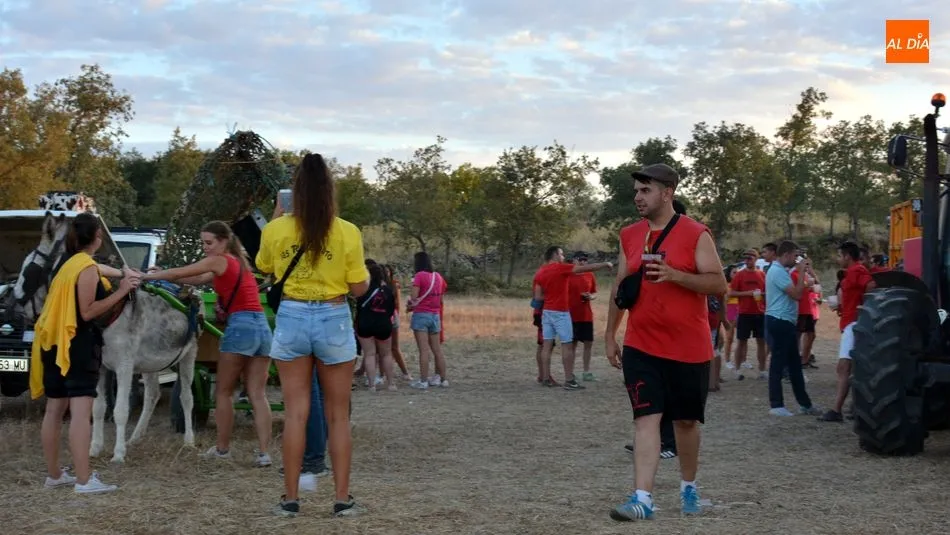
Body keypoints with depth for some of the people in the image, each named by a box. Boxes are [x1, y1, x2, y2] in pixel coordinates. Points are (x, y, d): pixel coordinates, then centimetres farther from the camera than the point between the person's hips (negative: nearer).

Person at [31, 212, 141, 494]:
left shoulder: (66, 264, 14)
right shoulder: (87, 267, -12)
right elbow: (88, 311, -16)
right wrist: (121, 292, -15)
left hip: (55, 344, 9)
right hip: (78, 345, -9)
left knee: (54, 411, 13)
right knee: (80, 412, -13)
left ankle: (54, 474, 21)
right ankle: (84, 480, -18)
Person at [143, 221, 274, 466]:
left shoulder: (219, 261, 1)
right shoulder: (239, 262, 24)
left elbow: (179, 273, 2)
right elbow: (197, 279, 25)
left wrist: (146, 276, 12)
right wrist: (162, 275, 21)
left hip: (240, 326, -7)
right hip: (262, 327, 7)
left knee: (223, 392, 7)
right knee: (258, 395, 3)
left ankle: (222, 448, 14)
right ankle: (264, 452, -4)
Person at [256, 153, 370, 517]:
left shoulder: (276, 230, -5)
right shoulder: (347, 233, -10)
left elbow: (264, 268, 15)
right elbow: (359, 288, -4)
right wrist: (366, 270, 16)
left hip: (291, 320, 1)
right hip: (334, 321, -1)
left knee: (296, 413, 7)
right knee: (338, 415, 9)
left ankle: (290, 499, 10)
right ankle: (343, 499, 11)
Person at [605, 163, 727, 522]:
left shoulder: (695, 234, -7)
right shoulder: (630, 236, 7)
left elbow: (719, 284, -12)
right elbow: (620, 287, 15)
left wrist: (673, 274, -25)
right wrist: (610, 335, 13)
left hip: (688, 348, -2)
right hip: (641, 347, 3)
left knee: (686, 420, 11)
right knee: (646, 419, -8)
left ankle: (689, 488, 31)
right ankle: (642, 499, -13)